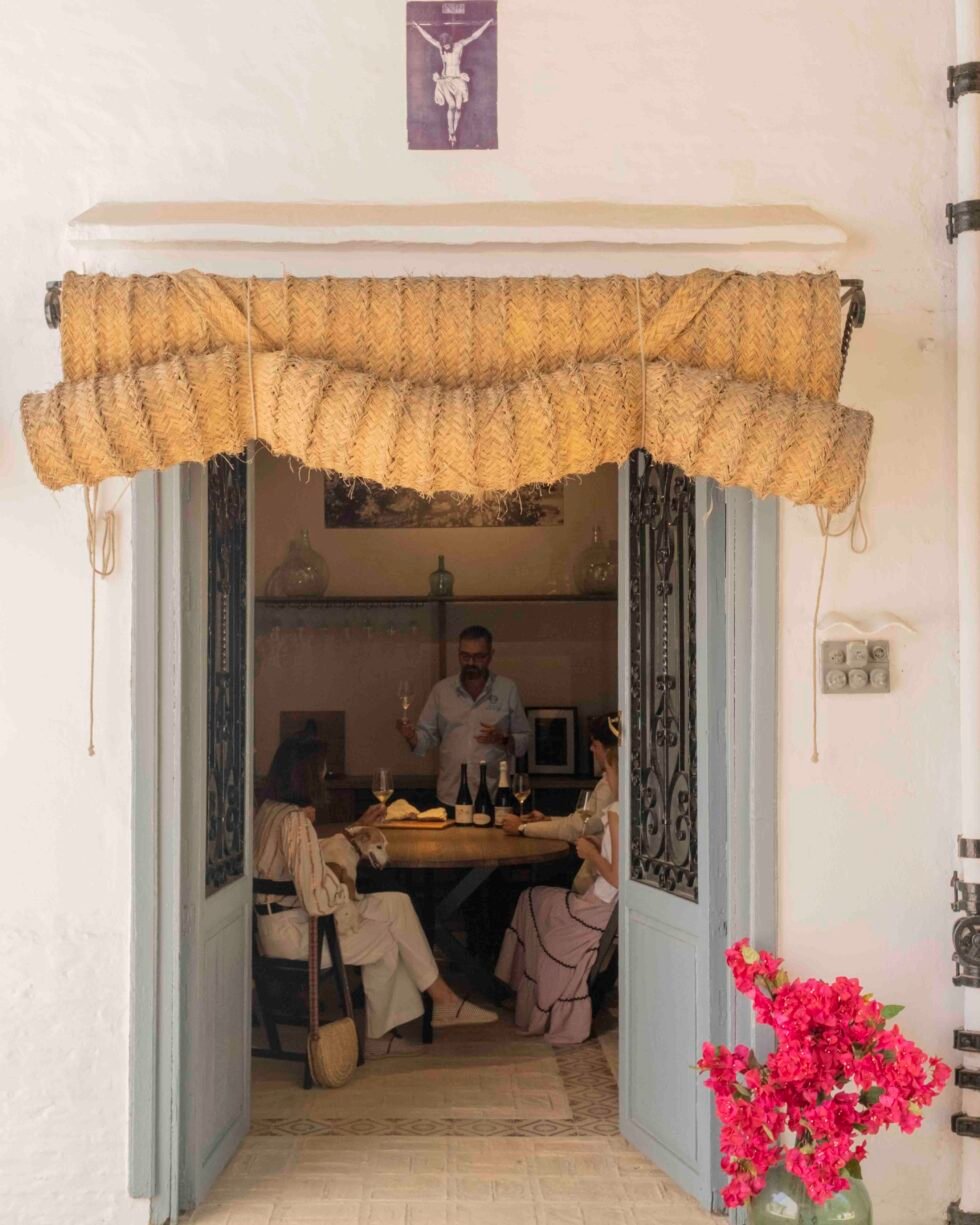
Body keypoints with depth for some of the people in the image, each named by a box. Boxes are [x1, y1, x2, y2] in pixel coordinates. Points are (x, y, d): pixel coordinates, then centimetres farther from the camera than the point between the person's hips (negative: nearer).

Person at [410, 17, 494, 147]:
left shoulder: (459, 45, -3)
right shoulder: (440, 47, -1)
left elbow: (473, 36, -3)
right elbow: (429, 37, 7)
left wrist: (486, 24, -4)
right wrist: (418, 27, 11)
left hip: (458, 80, 1)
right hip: (446, 81, -1)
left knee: (459, 107, -6)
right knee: (451, 105, -17)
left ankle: (453, 133, 6)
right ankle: (451, 134, -13)